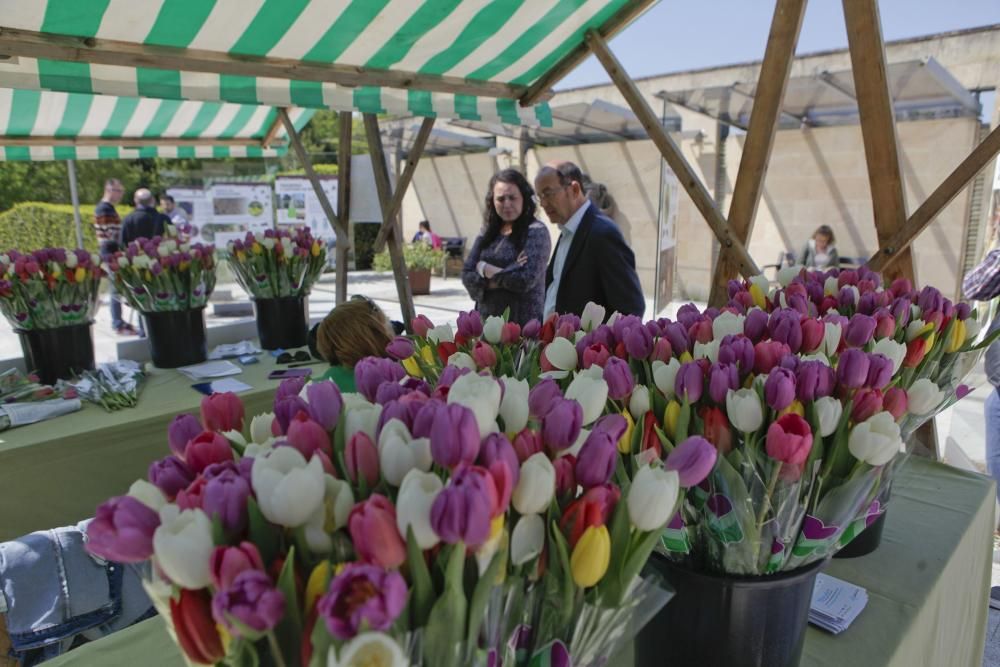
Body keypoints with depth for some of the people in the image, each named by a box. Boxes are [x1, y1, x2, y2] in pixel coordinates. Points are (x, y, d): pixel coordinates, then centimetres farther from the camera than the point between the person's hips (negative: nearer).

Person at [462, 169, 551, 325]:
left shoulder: (536, 231, -7)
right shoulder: (487, 233, 10)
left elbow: (525, 280, -17)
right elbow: (467, 275, 4)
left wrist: (485, 269, -4)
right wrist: (505, 277, -11)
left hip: (522, 322, -5)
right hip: (486, 318, 5)